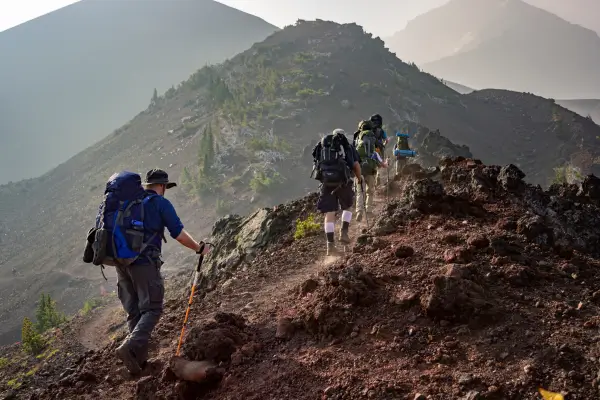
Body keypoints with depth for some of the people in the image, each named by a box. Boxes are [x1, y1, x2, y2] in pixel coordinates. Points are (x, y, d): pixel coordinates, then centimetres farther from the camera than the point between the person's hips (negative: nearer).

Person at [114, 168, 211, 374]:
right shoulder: (161, 203, -1)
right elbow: (179, 234, -5)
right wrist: (199, 248, 9)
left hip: (121, 262, 7)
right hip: (145, 262, -7)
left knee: (134, 312, 12)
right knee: (152, 309, -4)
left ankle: (139, 357, 11)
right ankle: (129, 347, -24)